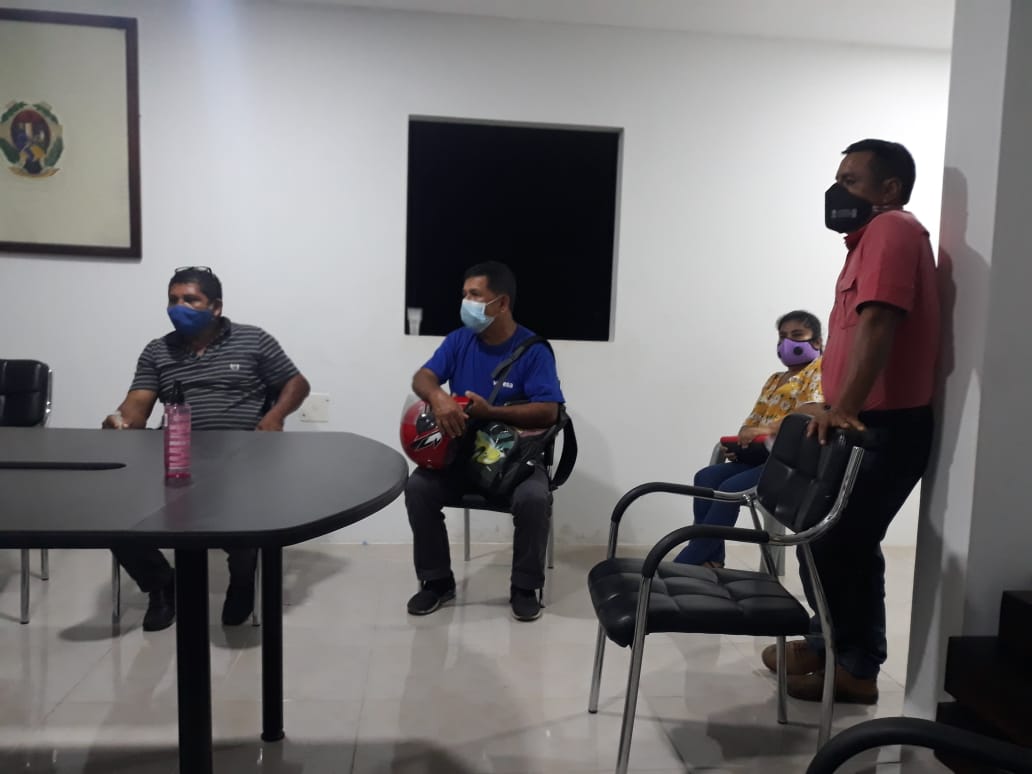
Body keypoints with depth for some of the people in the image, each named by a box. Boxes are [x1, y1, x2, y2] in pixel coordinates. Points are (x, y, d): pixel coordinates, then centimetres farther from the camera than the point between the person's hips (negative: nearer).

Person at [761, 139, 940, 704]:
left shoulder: (892, 230, -13)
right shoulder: (874, 236, 19)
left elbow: (878, 323, -27)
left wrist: (842, 408, -33)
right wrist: (840, 408, 19)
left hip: (884, 426, -10)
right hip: (869, 422, 10)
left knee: (837, 545, -3)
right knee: (832, 540, 16)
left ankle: (854, 668, 10)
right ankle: (829, 646, 28)